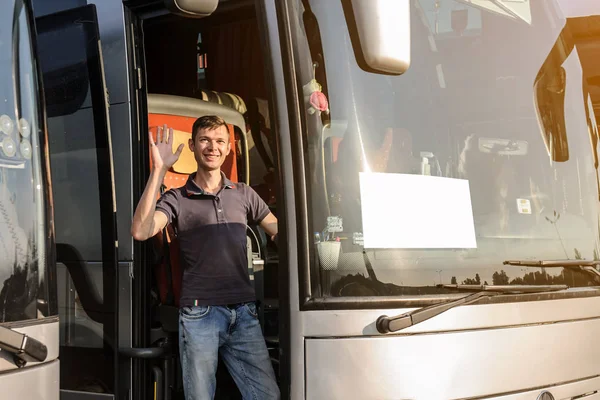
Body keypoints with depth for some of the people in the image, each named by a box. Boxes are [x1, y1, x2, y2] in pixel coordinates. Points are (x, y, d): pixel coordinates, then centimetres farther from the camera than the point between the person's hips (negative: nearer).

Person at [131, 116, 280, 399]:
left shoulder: (244, 194, 15)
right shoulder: (176, 199, 3)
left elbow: (281, 232, 17)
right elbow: (141, 231, -15)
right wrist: (158, 170, -16)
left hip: (243, 312, 3)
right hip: (199, 314, -3)